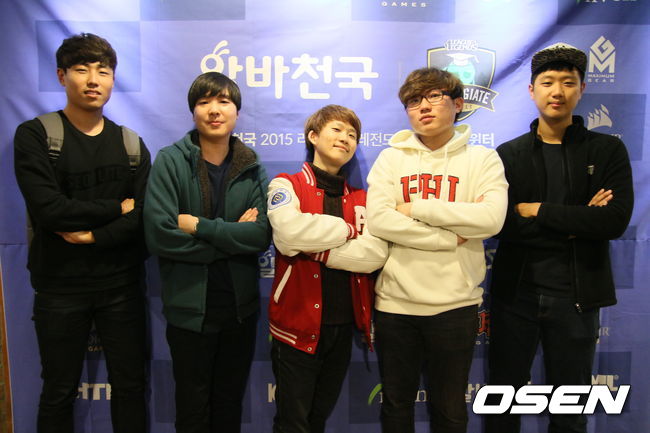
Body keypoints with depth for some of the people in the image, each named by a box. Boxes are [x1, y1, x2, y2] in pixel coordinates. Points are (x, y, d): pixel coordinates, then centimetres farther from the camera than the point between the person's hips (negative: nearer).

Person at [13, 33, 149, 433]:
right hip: (60, 286, -2)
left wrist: (91, 237, -17)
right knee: (59, 392, 14)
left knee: (130, 386, 13)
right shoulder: (34, 135, -4)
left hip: (121, 284, 2)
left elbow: (143, 217, -6)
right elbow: (48, 209, -18)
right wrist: (116, 208, -11)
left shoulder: (132, 145, 4)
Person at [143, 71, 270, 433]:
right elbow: (159, 234, -19)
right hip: (189, 306, -2)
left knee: (231, 403, 21)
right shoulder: (171, 161, -8)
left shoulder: (252, 168, 1)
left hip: (241, 305, 3)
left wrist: (200, 226, -18)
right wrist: (232, 236, -14)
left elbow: (263, 235, -12)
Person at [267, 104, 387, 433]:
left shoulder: (360, 199, 8)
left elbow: (376, 253, -9)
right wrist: (345, 230, -11)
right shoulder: (286, 185, -3)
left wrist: (317, 250, -16)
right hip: (298, 325, -4)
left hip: (343, 324, 4)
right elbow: (289, 233, -24)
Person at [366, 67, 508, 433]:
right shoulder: (391, 159, 4)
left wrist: (417, 208, -12)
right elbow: (378, 219, -11)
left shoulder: (483, 159, 2)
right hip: (395, 302, 1)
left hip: (455, 304, -1)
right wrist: (450, 238, -14)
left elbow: (491, 218, -15)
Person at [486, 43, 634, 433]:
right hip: (515, 292, 0)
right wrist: (575, 222, -15)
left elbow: (616, 220, -14)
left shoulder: (608, 150, 1)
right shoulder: (508, 154, 2)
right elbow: (498, 224, -11)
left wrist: (537, 210, -14)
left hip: (576, 295, 0)